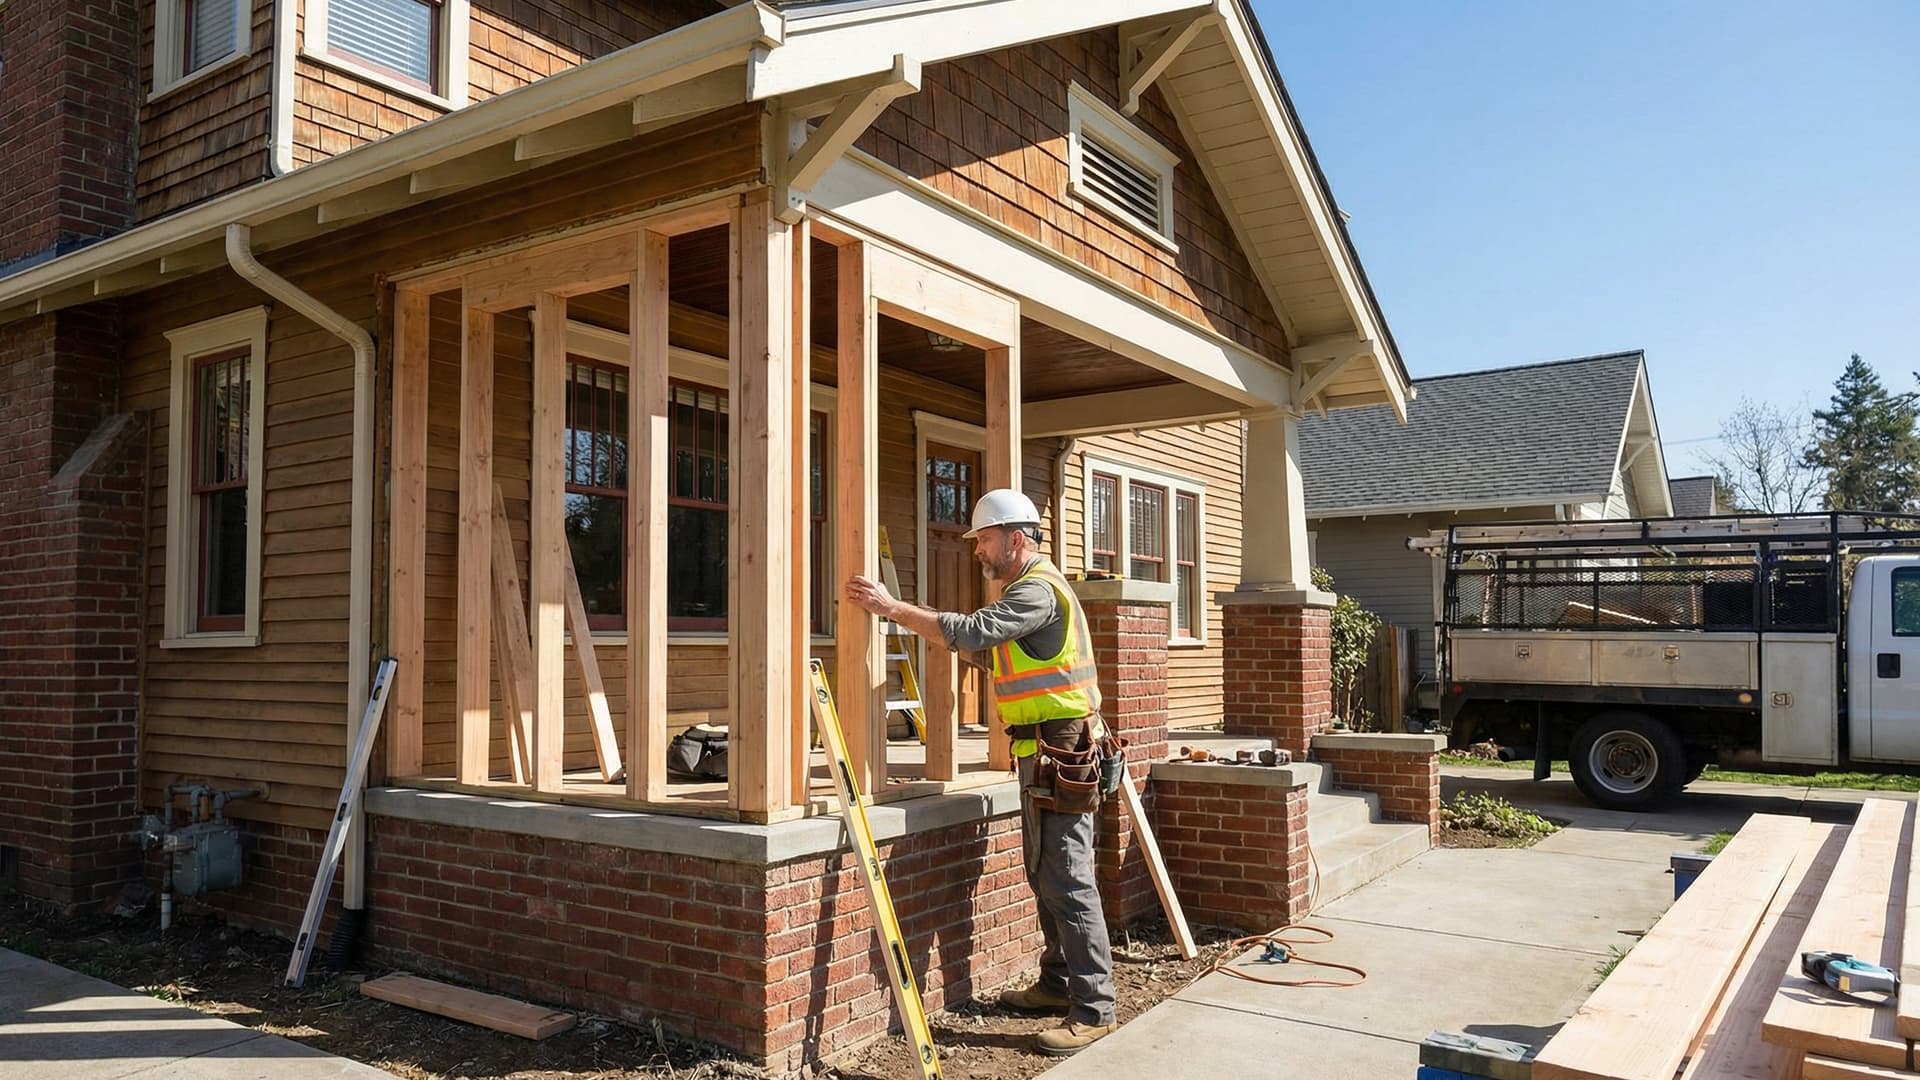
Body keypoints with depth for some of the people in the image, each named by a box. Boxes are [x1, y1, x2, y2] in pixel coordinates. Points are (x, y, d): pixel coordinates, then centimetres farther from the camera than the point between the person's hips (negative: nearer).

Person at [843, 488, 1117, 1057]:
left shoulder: (1038, 589, -16)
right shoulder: (1031, 587, 20)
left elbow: (970, 632, -28)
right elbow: (986, 638, 19)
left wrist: (891, 607, -24)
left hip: (1059, 753, -11)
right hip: (1043, 753, 11)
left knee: (1067, 881, -8)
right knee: (1046, 875, 16)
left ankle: (1094, 1009, -3)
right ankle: (1058, 983, 27)